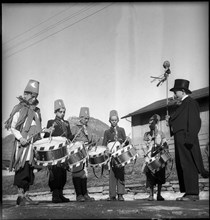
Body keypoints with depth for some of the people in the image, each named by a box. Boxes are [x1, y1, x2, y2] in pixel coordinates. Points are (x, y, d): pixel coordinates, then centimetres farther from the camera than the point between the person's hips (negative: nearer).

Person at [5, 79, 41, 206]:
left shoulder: (36, 111, 16)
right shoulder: (19, 109, -4)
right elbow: (12, 127, -6)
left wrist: (40, 137, 8)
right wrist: (20, 138, -19)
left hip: (33, 144, 7)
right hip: (22, 144, -7)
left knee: (30, 171, 9)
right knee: (22, 170, -8)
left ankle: (26, 196, 16)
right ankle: (21, 197, -3)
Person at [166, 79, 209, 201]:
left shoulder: (190, 103, -8)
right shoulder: (184, 104, 21)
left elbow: (194, 121, -17)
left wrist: (189, 139, -23)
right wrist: (171, 120, 11)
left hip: (186, 140, -10)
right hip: (181, 140, 10)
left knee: (188, 166, -9)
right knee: (182, 166, 10)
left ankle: (193, 193, -6)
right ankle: (189, 192, 14)